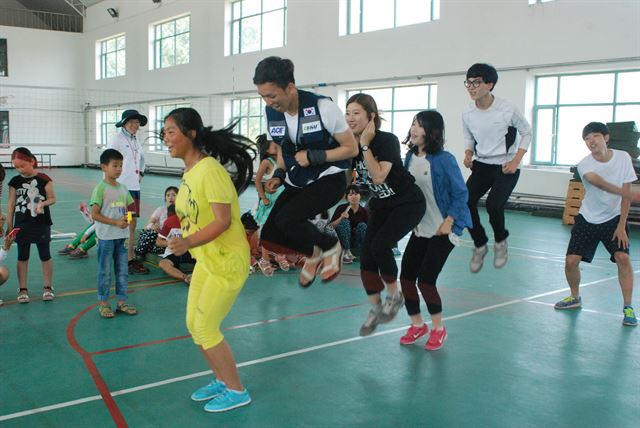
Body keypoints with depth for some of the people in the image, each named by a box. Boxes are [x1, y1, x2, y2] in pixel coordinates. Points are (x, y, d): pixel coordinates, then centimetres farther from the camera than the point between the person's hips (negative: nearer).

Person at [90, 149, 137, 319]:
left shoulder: (123, 188, 8)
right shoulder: (100, 188, -10)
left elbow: (128, 209, 15)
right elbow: (95, 214, -14)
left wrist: (127, 218, -8)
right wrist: (116, 222, -21)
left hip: (122, 236, 6)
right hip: (106, 236, -6)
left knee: (122, 271, 11)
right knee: (105, 271, 4)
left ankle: (122, 301, 22)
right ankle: (103, 303, 15)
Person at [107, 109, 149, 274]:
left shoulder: (135, 140, 16)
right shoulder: (116, 139, -8)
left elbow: (142, 158, 34)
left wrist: (140, 173, 20)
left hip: (134, 186, 8)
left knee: (132, 224, 11)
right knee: (128, 224, -8)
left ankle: (131, 257, 18)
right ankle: (129, 260, -4)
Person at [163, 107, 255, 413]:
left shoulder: (210, 170, -22)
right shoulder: (189, 171, 4)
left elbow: (223, 220, -27)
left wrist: (189, 242, -38)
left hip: (227, 261, -9)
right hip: (205, 259, 9)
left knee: (205, 327, -3)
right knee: (193, 324, 12)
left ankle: (237, 391, 16)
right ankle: (222, 380, 33)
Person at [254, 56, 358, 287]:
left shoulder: (323, 107, -21)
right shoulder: (271, 113, -5)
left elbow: (352, 148, -12)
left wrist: (313, 156, -21)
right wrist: (279, 174, -7)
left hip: (328, 179, -6)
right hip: (297, 182, 6)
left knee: (286, 219, -28)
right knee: (269, 237, -7)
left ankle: (331, 246, 1)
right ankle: (313, 253, 23)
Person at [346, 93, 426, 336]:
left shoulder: (387, 140, -22)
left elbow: (378, 177, -33)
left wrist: (365, 145, -30)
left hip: (408, 203, -6)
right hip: (381, 205, 7)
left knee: (380, 245, -24)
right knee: (366, 255, -3)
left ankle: (394, 295, 1)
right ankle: (375, 309, 16)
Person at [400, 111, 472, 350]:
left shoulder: (444, 159, -17)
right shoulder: (410, 157, 1)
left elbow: (461, 194, -12)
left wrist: (448, 222, -17)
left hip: (442, 231, -6)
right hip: (419, 229, 6)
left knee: (425, 279, -8)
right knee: (406, 277, 3)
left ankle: (438, 329, 16)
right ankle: (417, 325, 25)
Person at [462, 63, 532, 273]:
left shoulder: (507, 109, -17)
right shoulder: (467, 114, -5)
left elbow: (527, 133, -2)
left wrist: (516, 161, -12)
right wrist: (468, 155, -8)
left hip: (506, 167, -4)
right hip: (482, 165, 4)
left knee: (493, 205, -23)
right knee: (466, 201, -16)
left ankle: (500, 241, 9)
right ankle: (480, 245, 7)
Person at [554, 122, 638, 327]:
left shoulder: (623, 158, -10)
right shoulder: (584, 165, -16)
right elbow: (599, 182, -37)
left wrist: (621, 226, -13)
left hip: (614, 219, 0)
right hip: (587, 219, 0)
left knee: (623, 257, -18)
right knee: (571, 261, -5)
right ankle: (575, 298, 23)